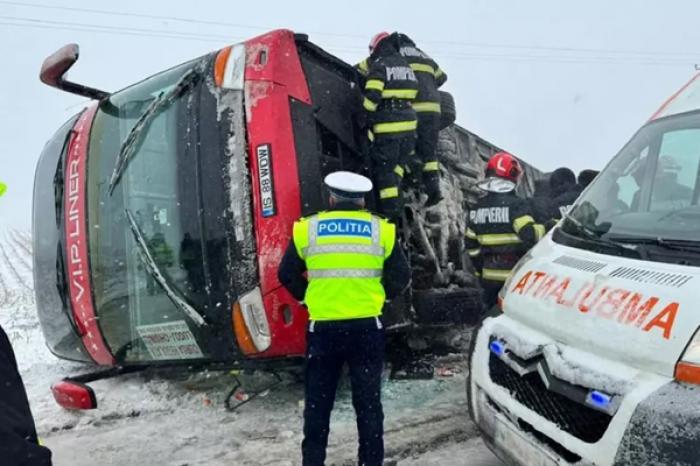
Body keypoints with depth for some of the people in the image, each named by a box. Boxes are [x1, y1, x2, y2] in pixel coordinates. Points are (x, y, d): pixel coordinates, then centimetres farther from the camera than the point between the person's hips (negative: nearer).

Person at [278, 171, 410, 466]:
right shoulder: (380, 229, 3)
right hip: (367, 327, 0)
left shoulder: (308, 228, 3)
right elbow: (401, 277, 5)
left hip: (323, 327, 0)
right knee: (368, 401, 10)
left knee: (318, 402, 13)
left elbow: (287, 274, 6)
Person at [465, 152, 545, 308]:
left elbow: (472, 246, 11)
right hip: (516, 277, -5)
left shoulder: (477, 208, 6)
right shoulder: (516, 204, -13)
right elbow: (530, 235, -24)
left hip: (489, 276, 6)